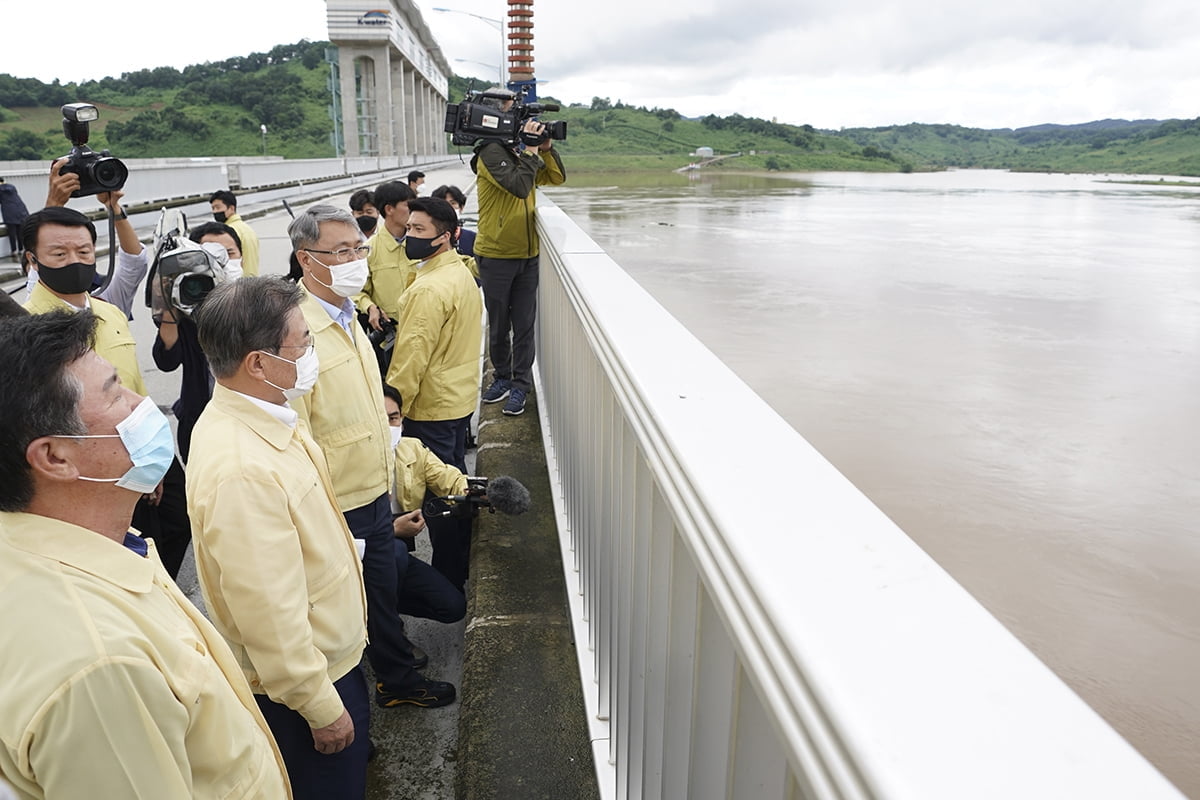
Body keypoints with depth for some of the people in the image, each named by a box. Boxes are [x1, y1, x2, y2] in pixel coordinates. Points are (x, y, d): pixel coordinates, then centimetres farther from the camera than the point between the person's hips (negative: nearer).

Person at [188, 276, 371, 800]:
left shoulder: (261, 414, -4)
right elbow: (270, 613, -29)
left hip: (331, 652, 8)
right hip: (301, 680, -8)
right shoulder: (240, 470, -35)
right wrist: (321, 707, -18)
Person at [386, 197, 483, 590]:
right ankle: (461, 564, 34)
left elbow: (412, 355, -24)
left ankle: (447, 579, 15)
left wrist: (392, 405, -16)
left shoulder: (429, 288, -23)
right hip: (460, 397, 10)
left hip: (431, 406, -10)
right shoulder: (462, 274, 8)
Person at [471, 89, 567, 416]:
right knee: (498, 323, 9)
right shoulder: (491, 152, -13)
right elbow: (519, 186, -25)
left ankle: (520, 384, 14)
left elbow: (556, 178, 13)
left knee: (524, 324, 6)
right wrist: (530, 149, -17)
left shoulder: (519, 150, 10)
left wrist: (546, 148, -1)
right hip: (496, 255, -5)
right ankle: (502, 376, 27)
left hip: (527, 254, 6)